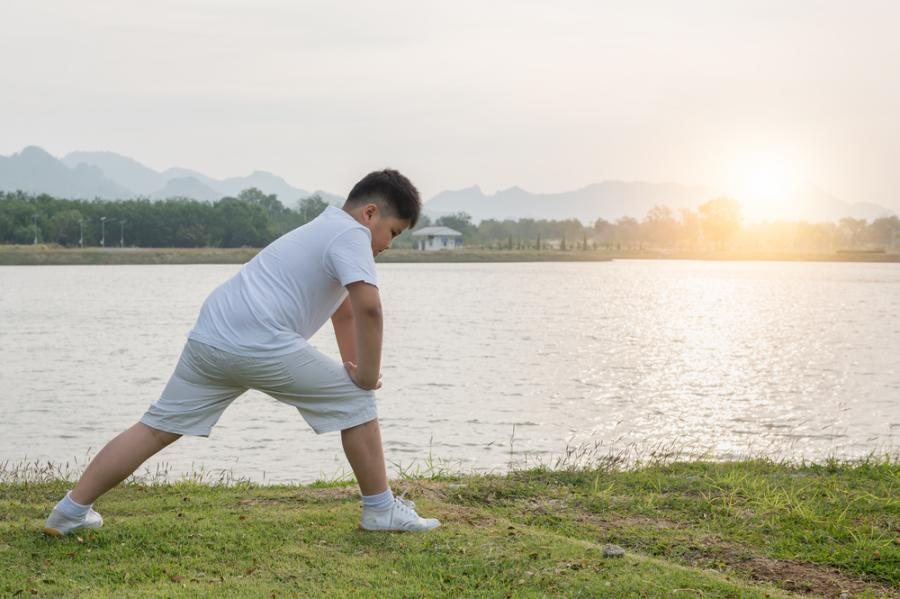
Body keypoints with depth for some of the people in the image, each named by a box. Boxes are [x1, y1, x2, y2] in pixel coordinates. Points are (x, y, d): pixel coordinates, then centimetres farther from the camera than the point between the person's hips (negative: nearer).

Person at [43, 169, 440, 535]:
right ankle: (381, 510, 10)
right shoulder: (351, 234, 1)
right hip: (262, 345, -9)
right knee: (355, 400, 4)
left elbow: (344, 312, 39)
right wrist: (367, 377, -5)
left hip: (208, 338, 9)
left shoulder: (324, 229, 31)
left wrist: (353, 368, 34)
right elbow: (368, 309, -15)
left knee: (156, 428, 11)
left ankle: (72, 510, 10)